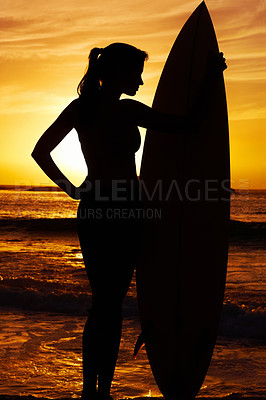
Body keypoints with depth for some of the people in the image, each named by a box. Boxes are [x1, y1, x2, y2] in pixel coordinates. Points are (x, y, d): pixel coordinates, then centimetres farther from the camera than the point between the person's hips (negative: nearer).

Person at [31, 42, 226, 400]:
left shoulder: (131, 111, 13)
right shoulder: (82, 107, -3)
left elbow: (186, 126, 19)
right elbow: (41, 151, 3)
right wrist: (72, 189, 3)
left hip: (129, 213, 6)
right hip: (98, 213, -5)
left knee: (113, 303, 6)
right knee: (104, 304, -8)